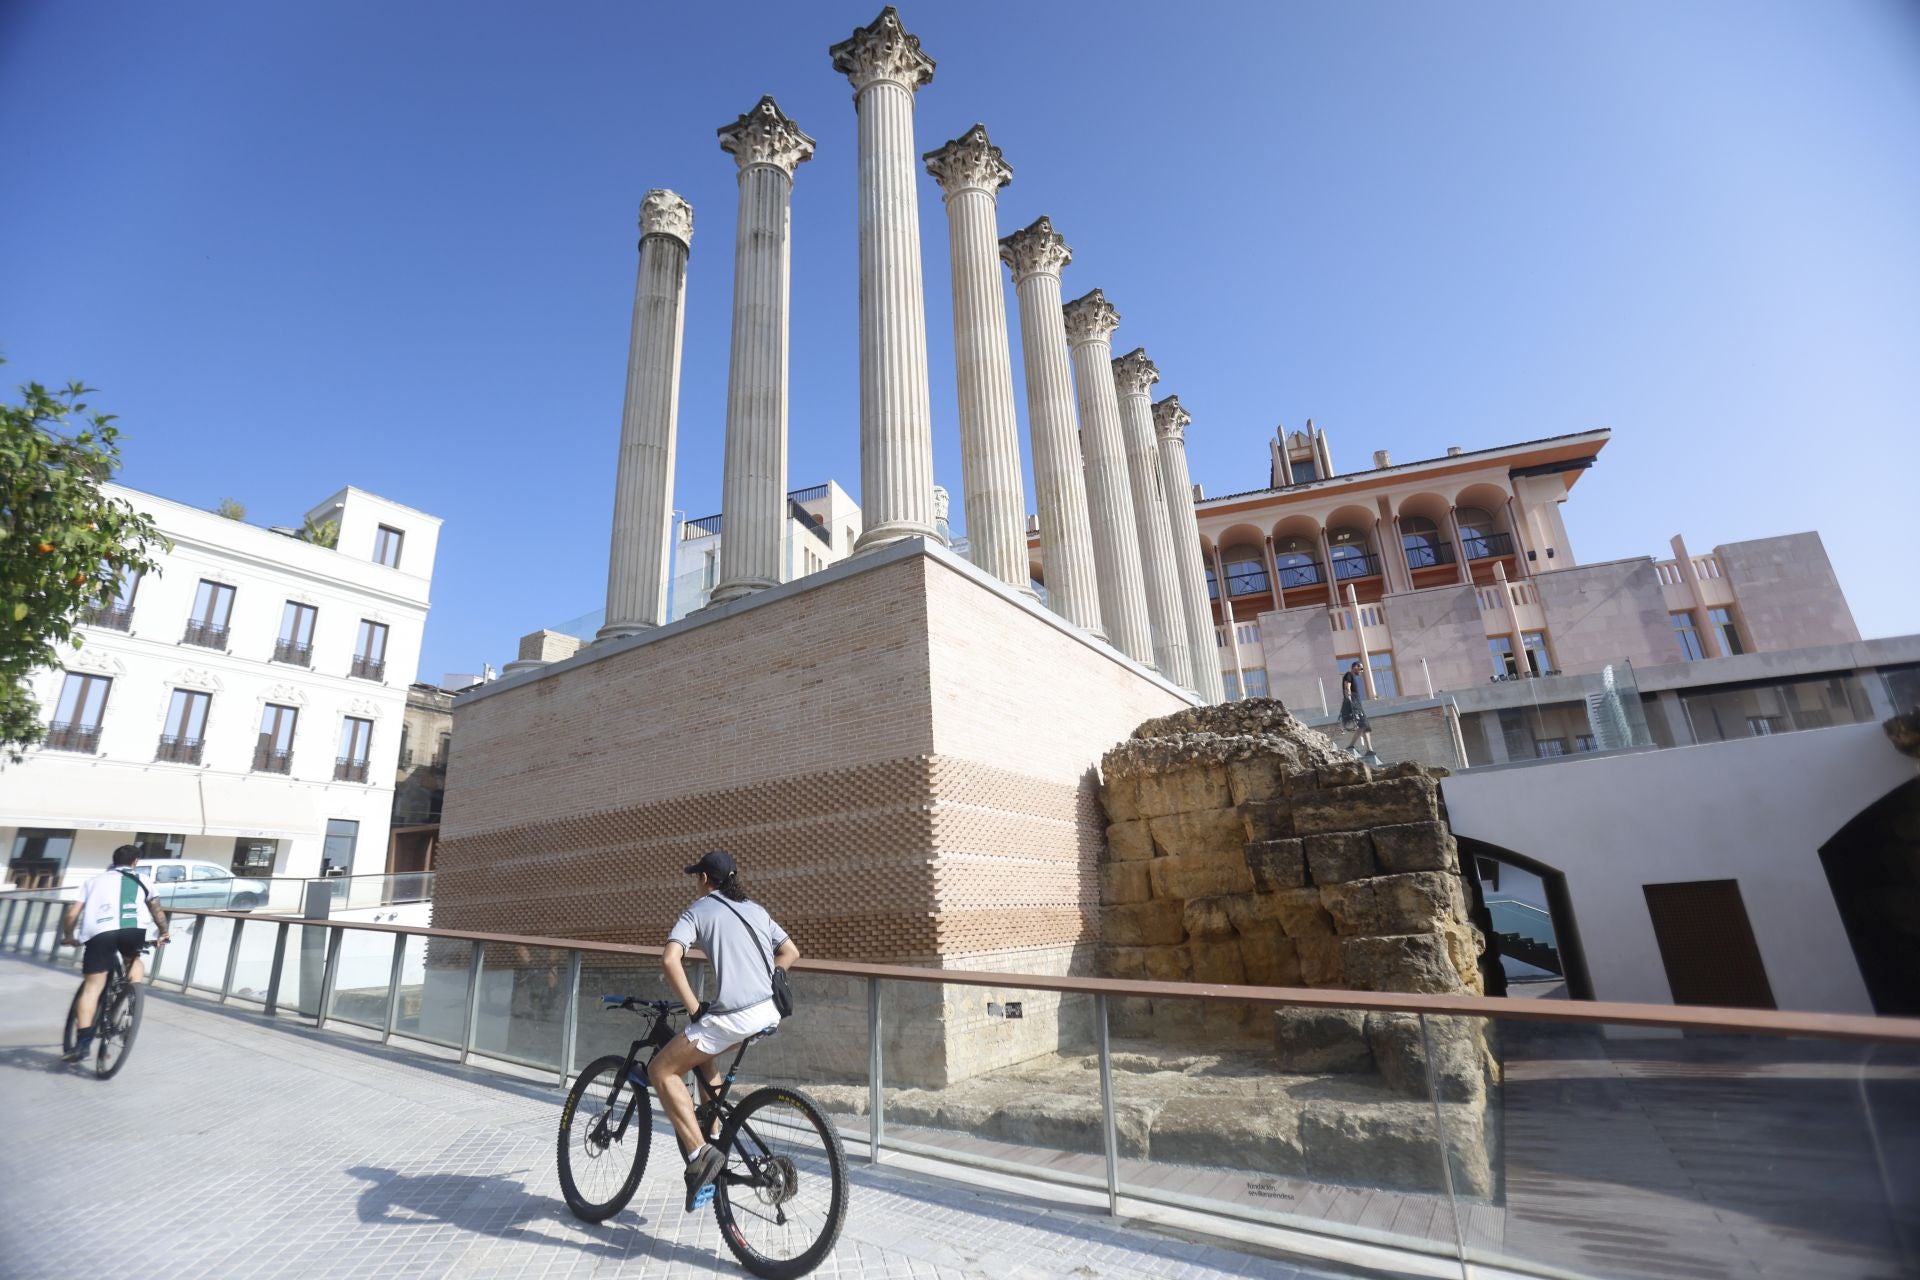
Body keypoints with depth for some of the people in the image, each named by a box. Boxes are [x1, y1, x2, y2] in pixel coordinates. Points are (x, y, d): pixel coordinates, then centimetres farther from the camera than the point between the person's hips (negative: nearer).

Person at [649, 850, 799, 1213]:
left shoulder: (699, 909, 2)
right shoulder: (755, 909, 19)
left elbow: (670, 960, -13)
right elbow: (791, 952, 22)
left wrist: (694, 1007, -6)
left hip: (733, 1016, -7)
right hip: (769, 1013, 7)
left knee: (661, 1071, 9)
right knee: (700, 1055, 31)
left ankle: (700, 1155, -2)